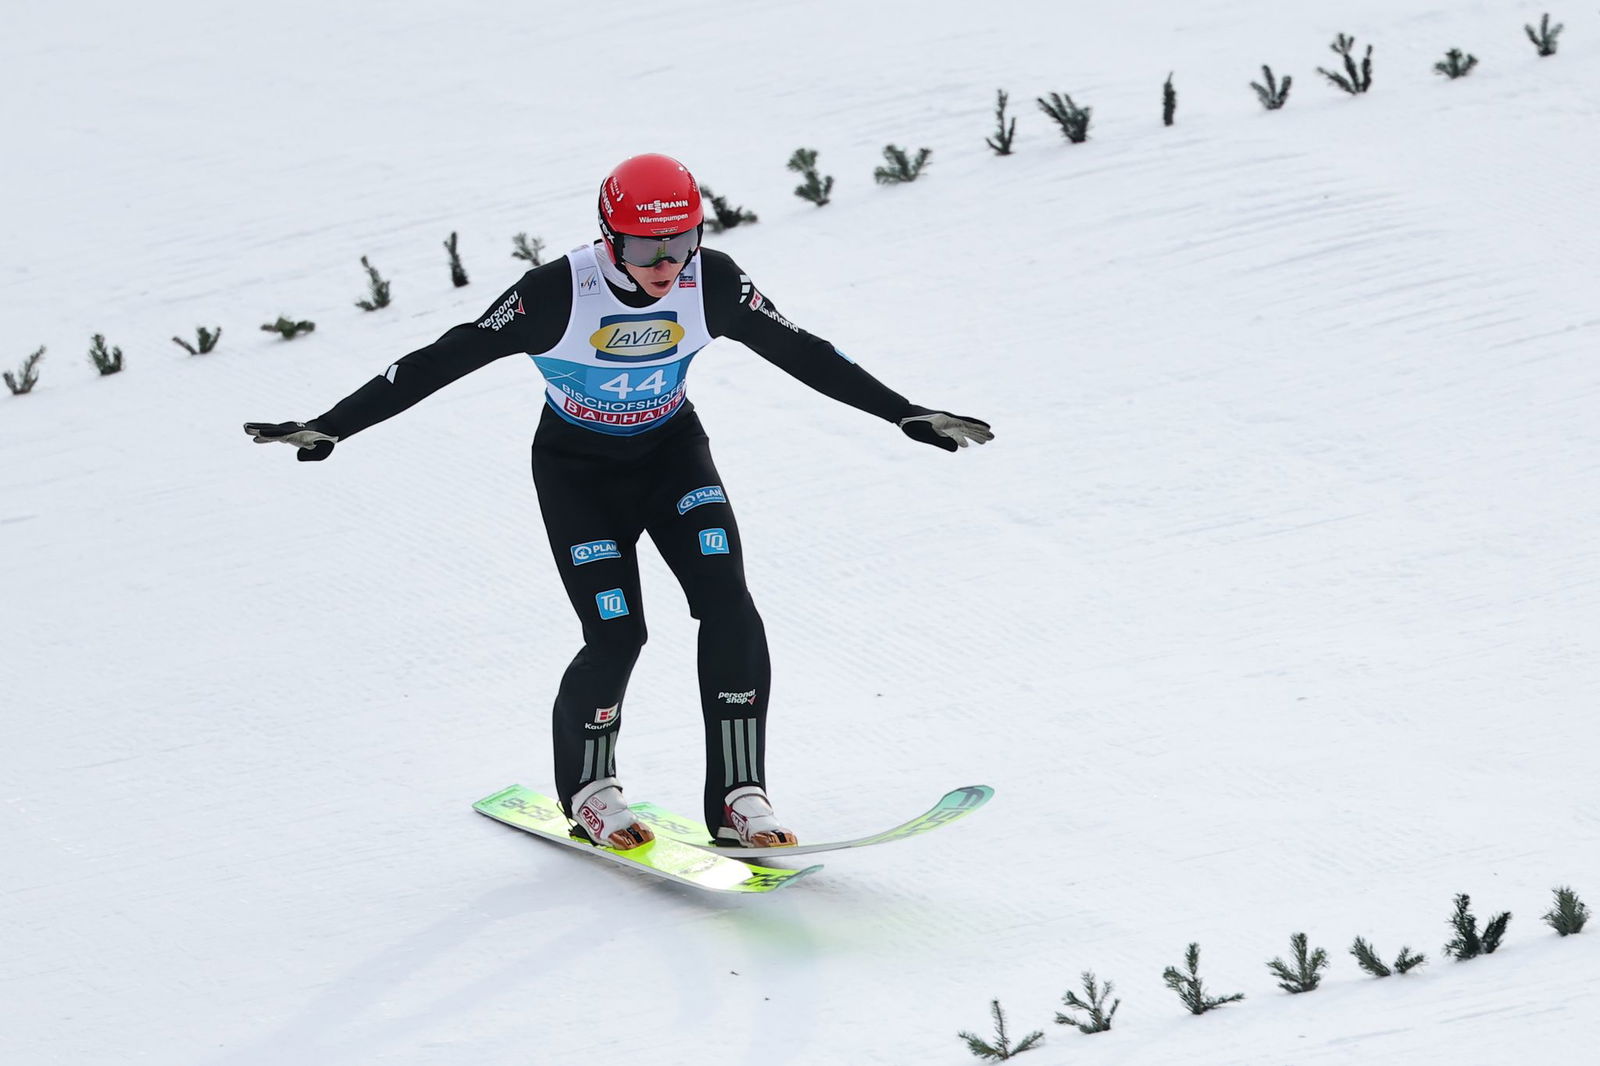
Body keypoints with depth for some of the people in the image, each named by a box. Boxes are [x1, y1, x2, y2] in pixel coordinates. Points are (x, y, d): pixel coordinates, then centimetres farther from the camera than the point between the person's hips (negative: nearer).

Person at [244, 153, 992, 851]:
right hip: (578, 469, -3)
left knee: (728, 607, -18)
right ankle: (587, 788, 13)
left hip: (671, 453, 3)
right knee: (617, 633, -15)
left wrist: (907, 415, -6)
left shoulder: (711, 283, -20)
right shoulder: (561, 293, -29)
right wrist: (332, 427, -26)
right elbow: (444, 360, -25)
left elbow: (801, 353, -8)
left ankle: (738, 798, -10)